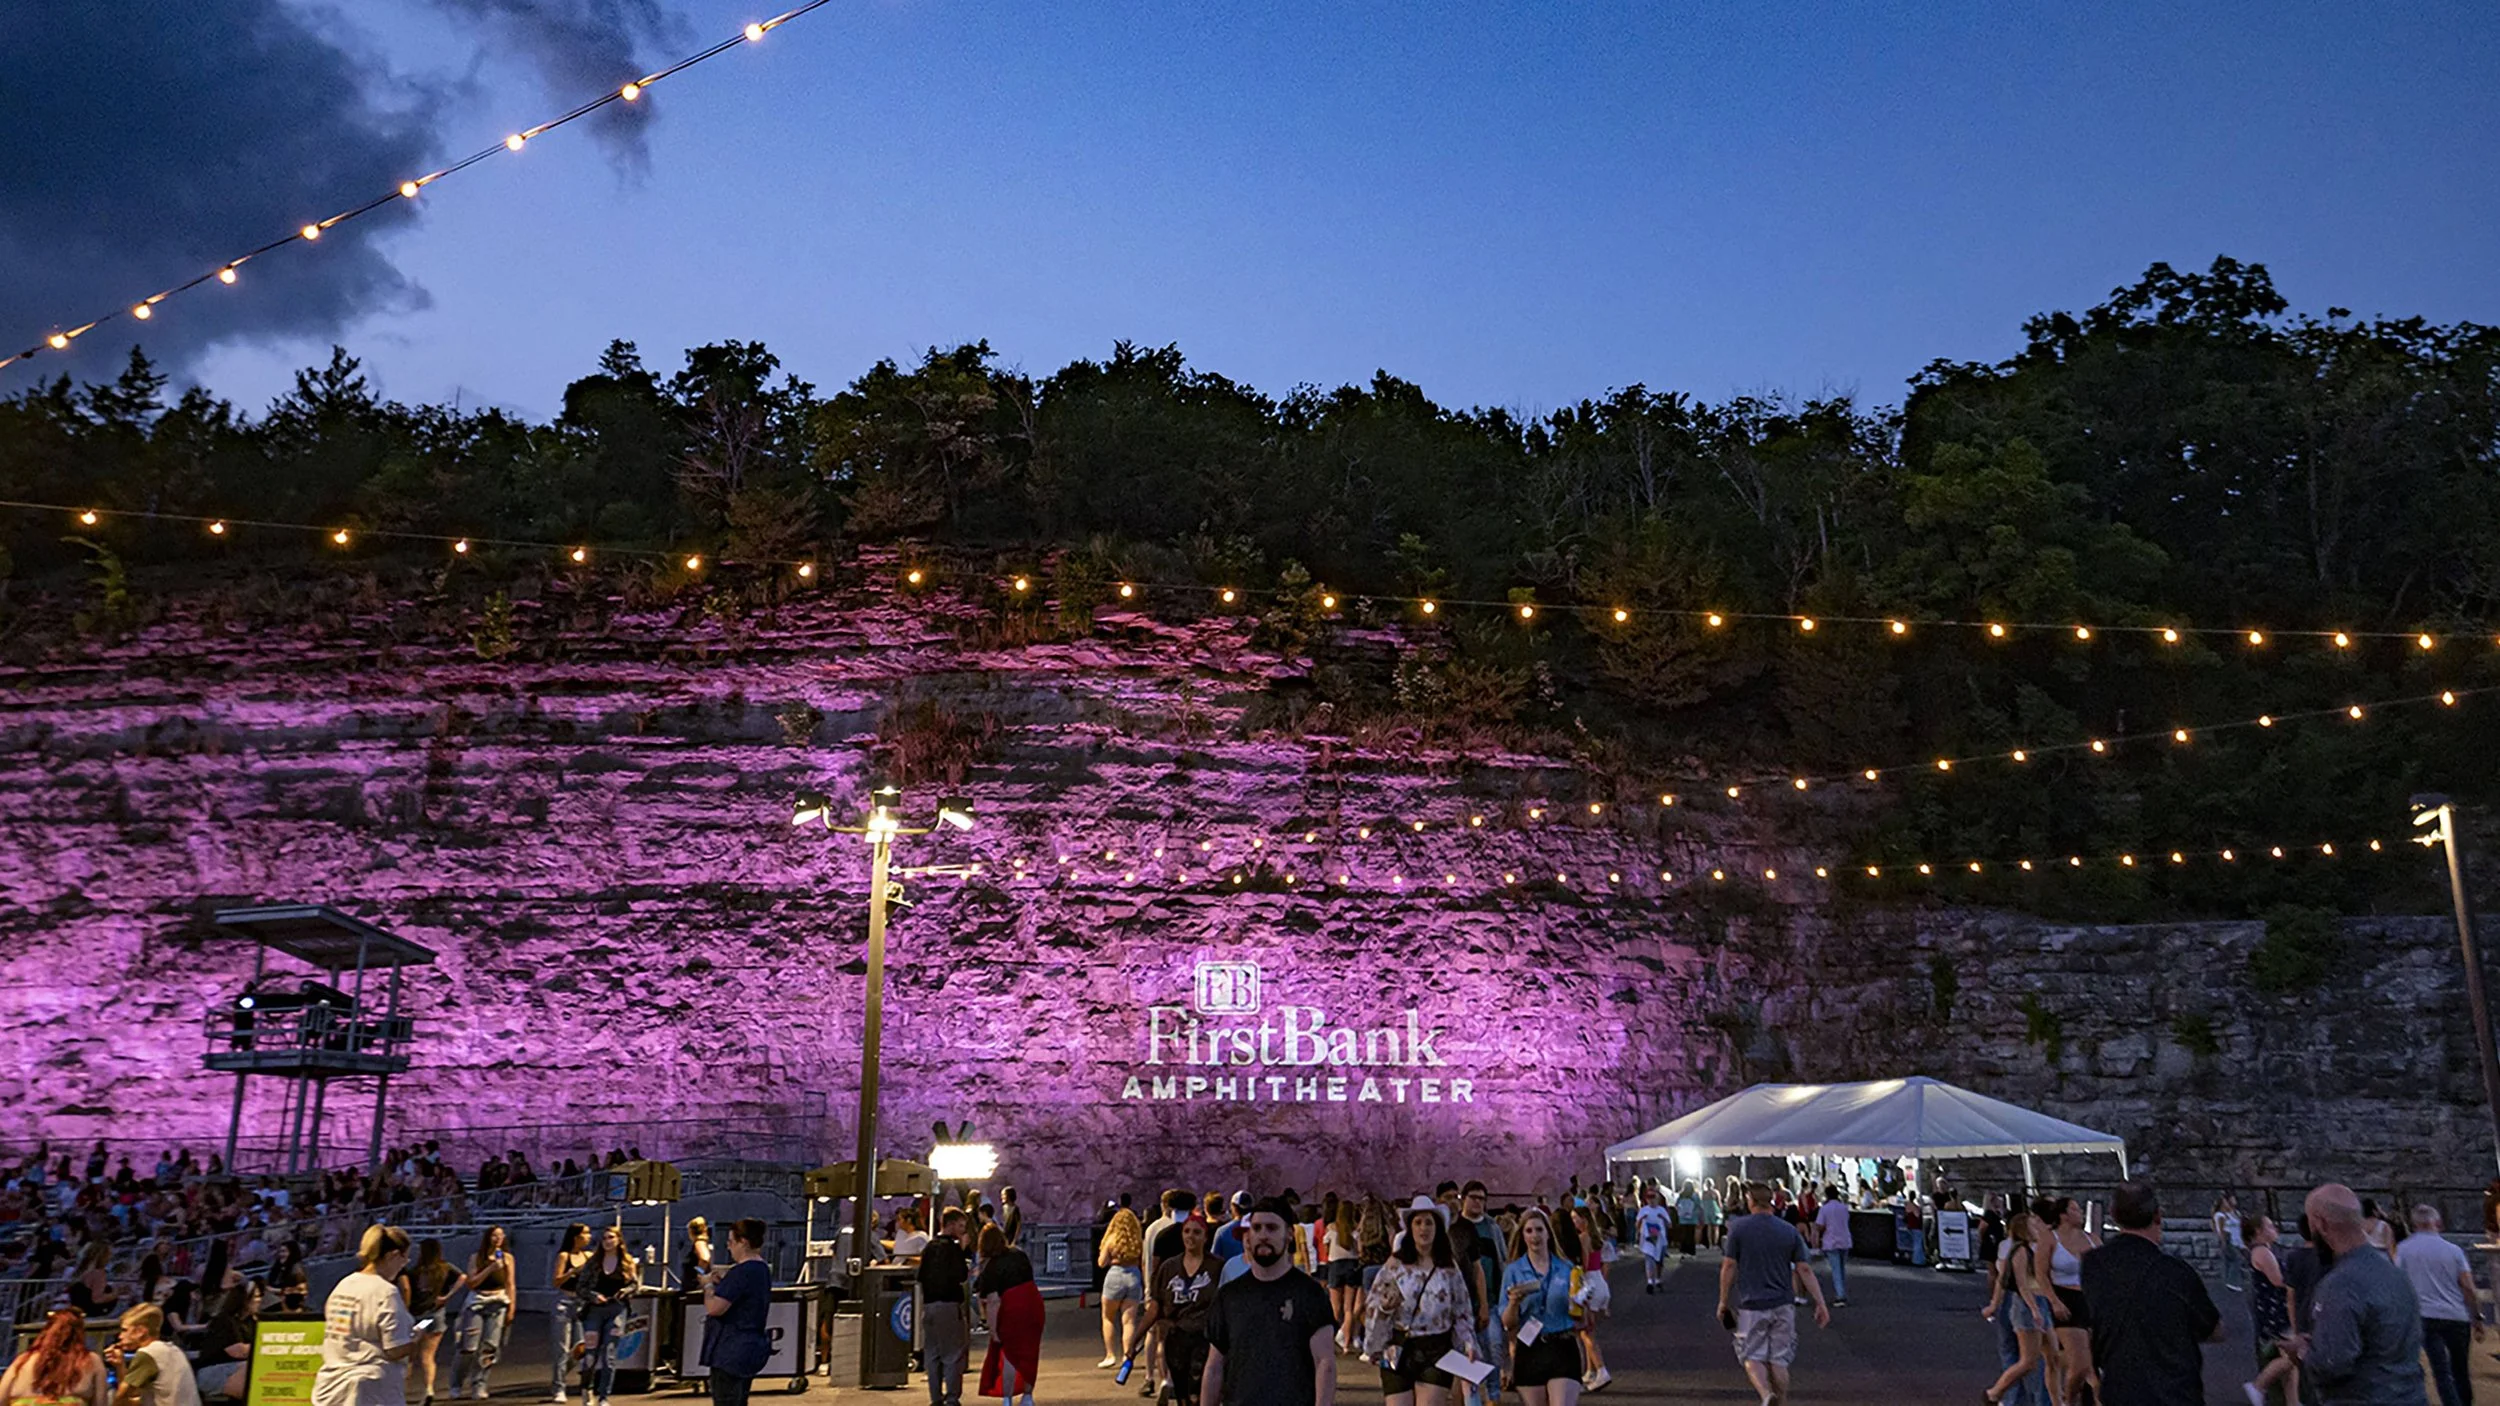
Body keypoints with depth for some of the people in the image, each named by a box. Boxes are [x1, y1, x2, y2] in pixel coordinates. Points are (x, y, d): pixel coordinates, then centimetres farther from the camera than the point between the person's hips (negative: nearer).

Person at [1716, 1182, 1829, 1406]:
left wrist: (1723, 1302, 2)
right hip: (1783, 1304, 3)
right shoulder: (1790, 1231, 3)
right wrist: (1821, 1303, 5)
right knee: (1779, 1360, 11)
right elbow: (1804, 1270, 0)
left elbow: (1729, 1267, -6)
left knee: (1752, 1357, 4)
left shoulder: (1738, 1227, -6)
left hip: (1751, 1304, -3)